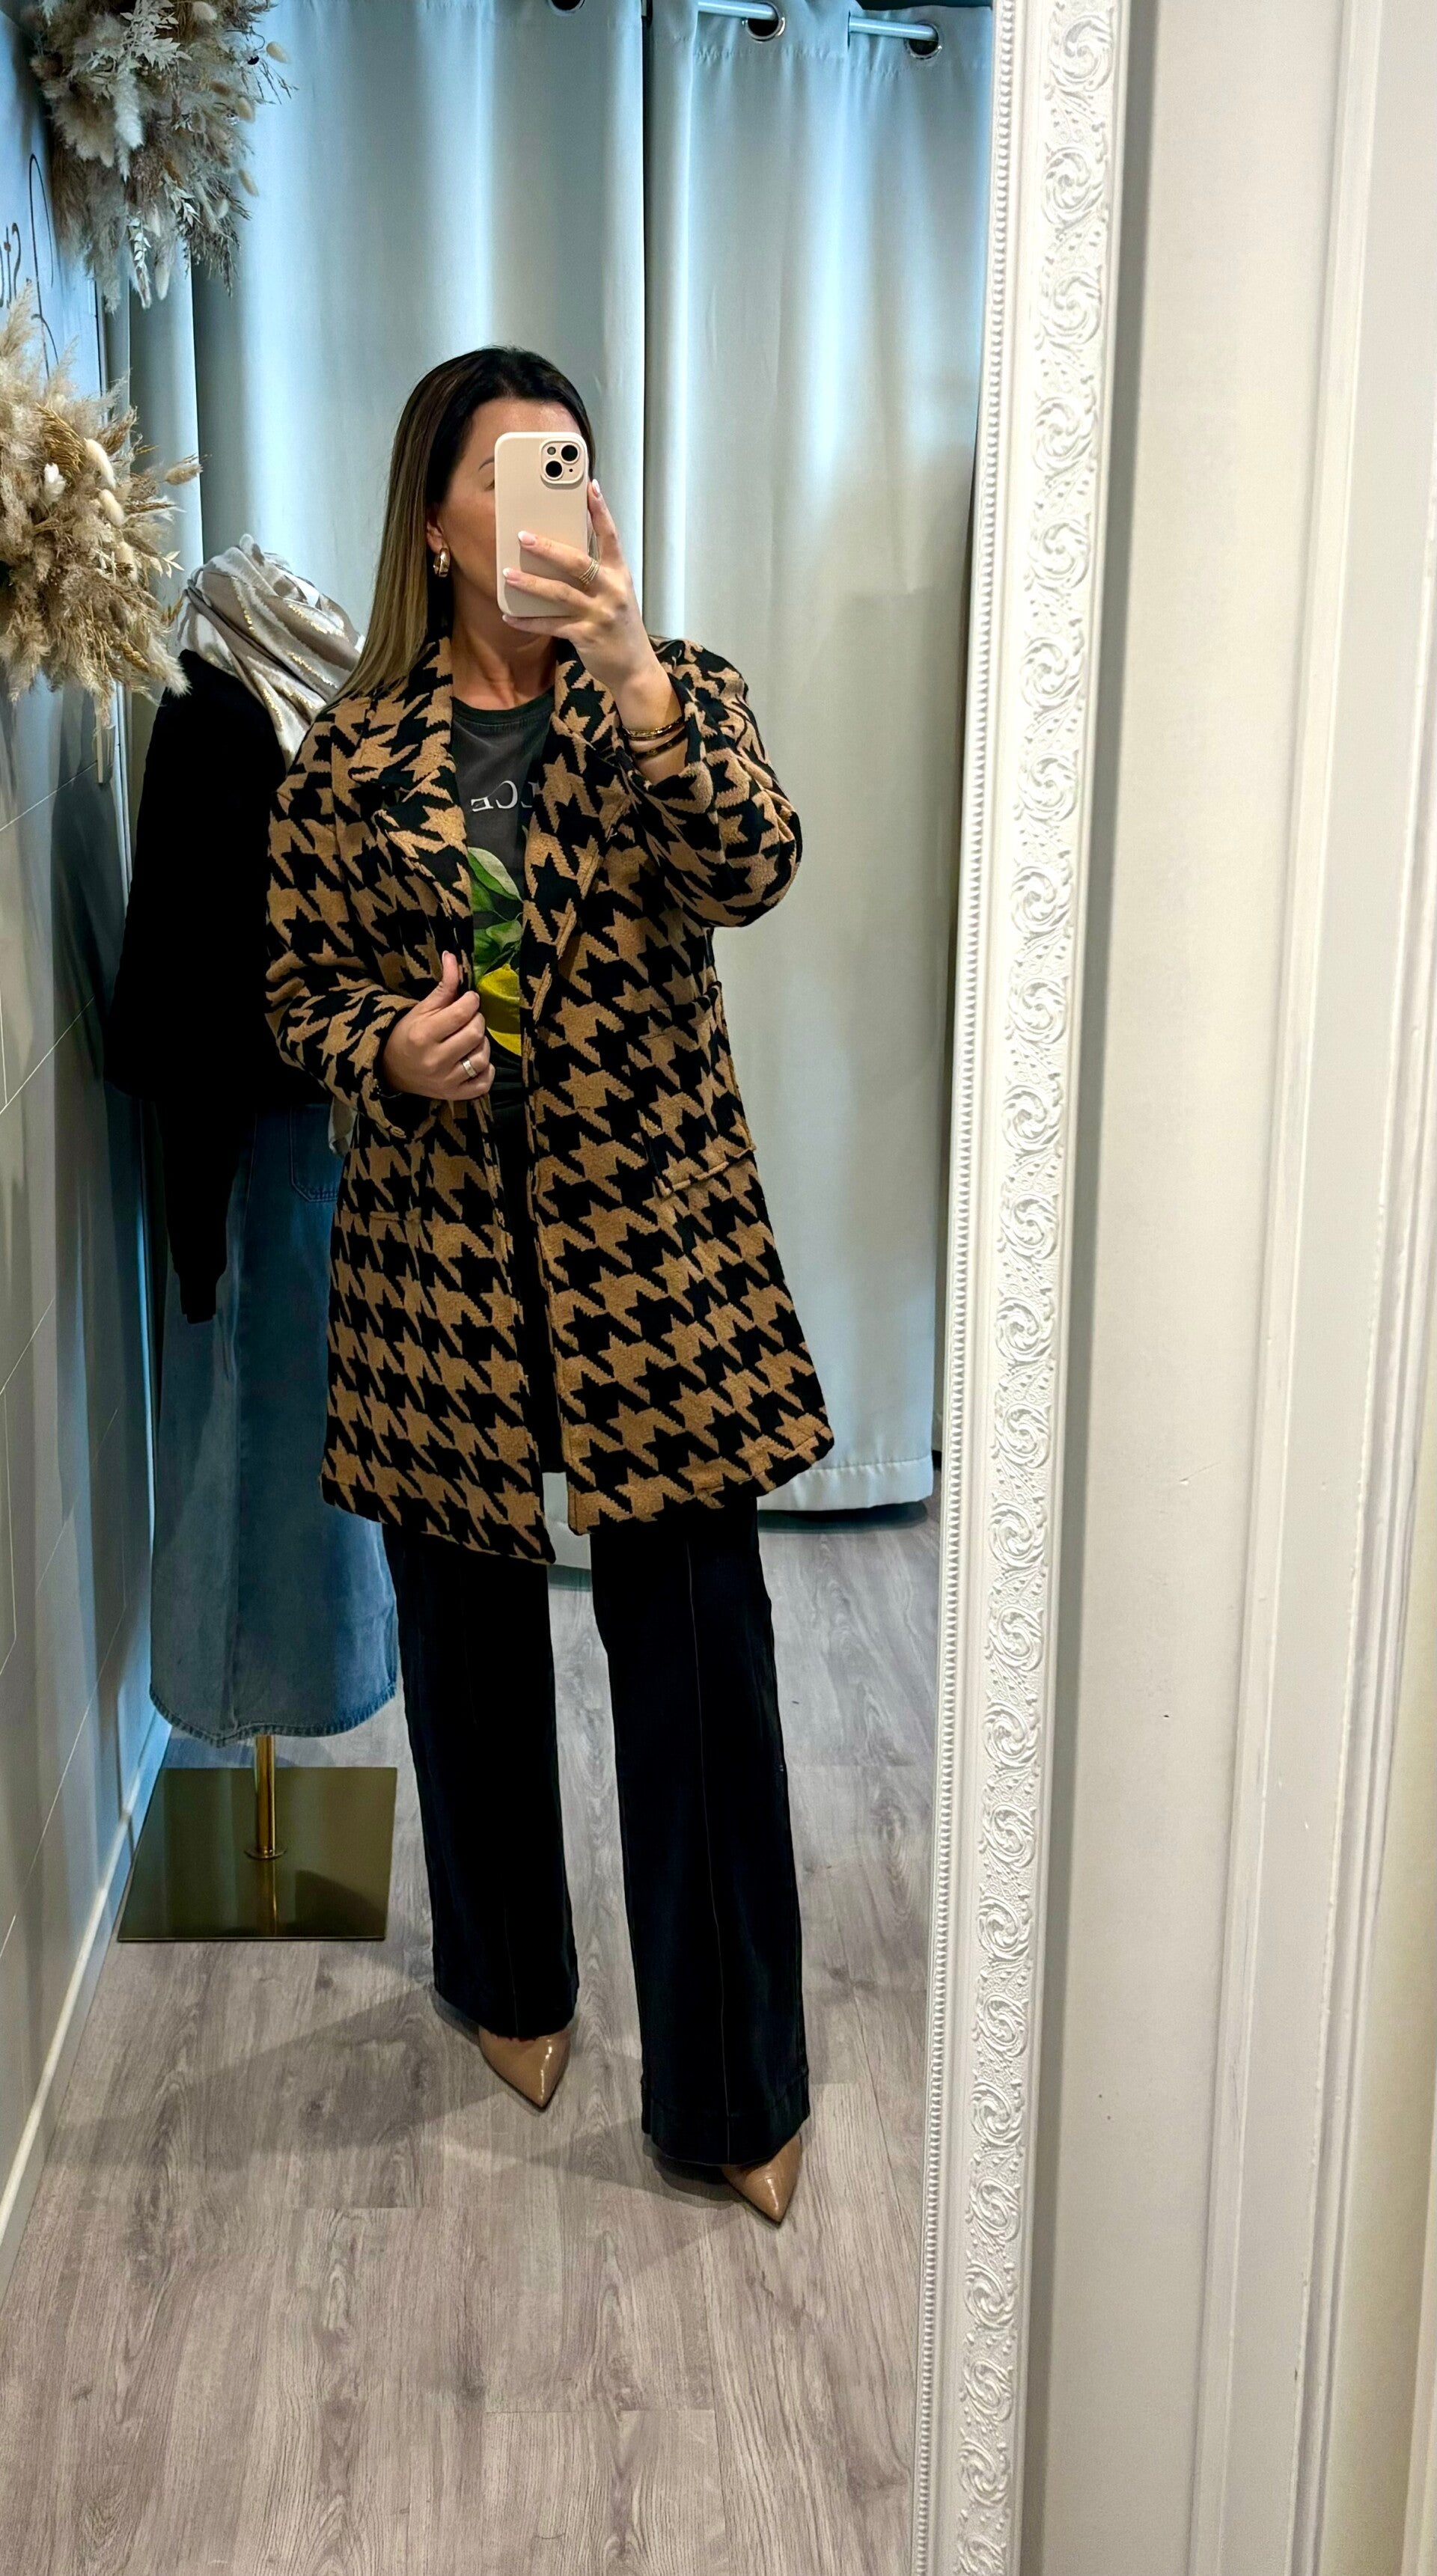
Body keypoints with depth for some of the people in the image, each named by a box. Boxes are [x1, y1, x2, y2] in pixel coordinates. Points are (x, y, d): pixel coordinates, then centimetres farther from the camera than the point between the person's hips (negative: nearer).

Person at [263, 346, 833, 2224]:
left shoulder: (674, 695, 1)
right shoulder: (351, 755, 3)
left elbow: (749, 871, -18)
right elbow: (297, 987, 9)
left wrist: (633, 677, -32)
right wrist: (389, 1046, -13)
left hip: (658, 1232, -1)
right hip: (438, 1246, 1)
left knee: (699, 1646, 0)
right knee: (470, 1634, 14)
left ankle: (731, 2085, 16)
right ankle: (510, 1979, 40)